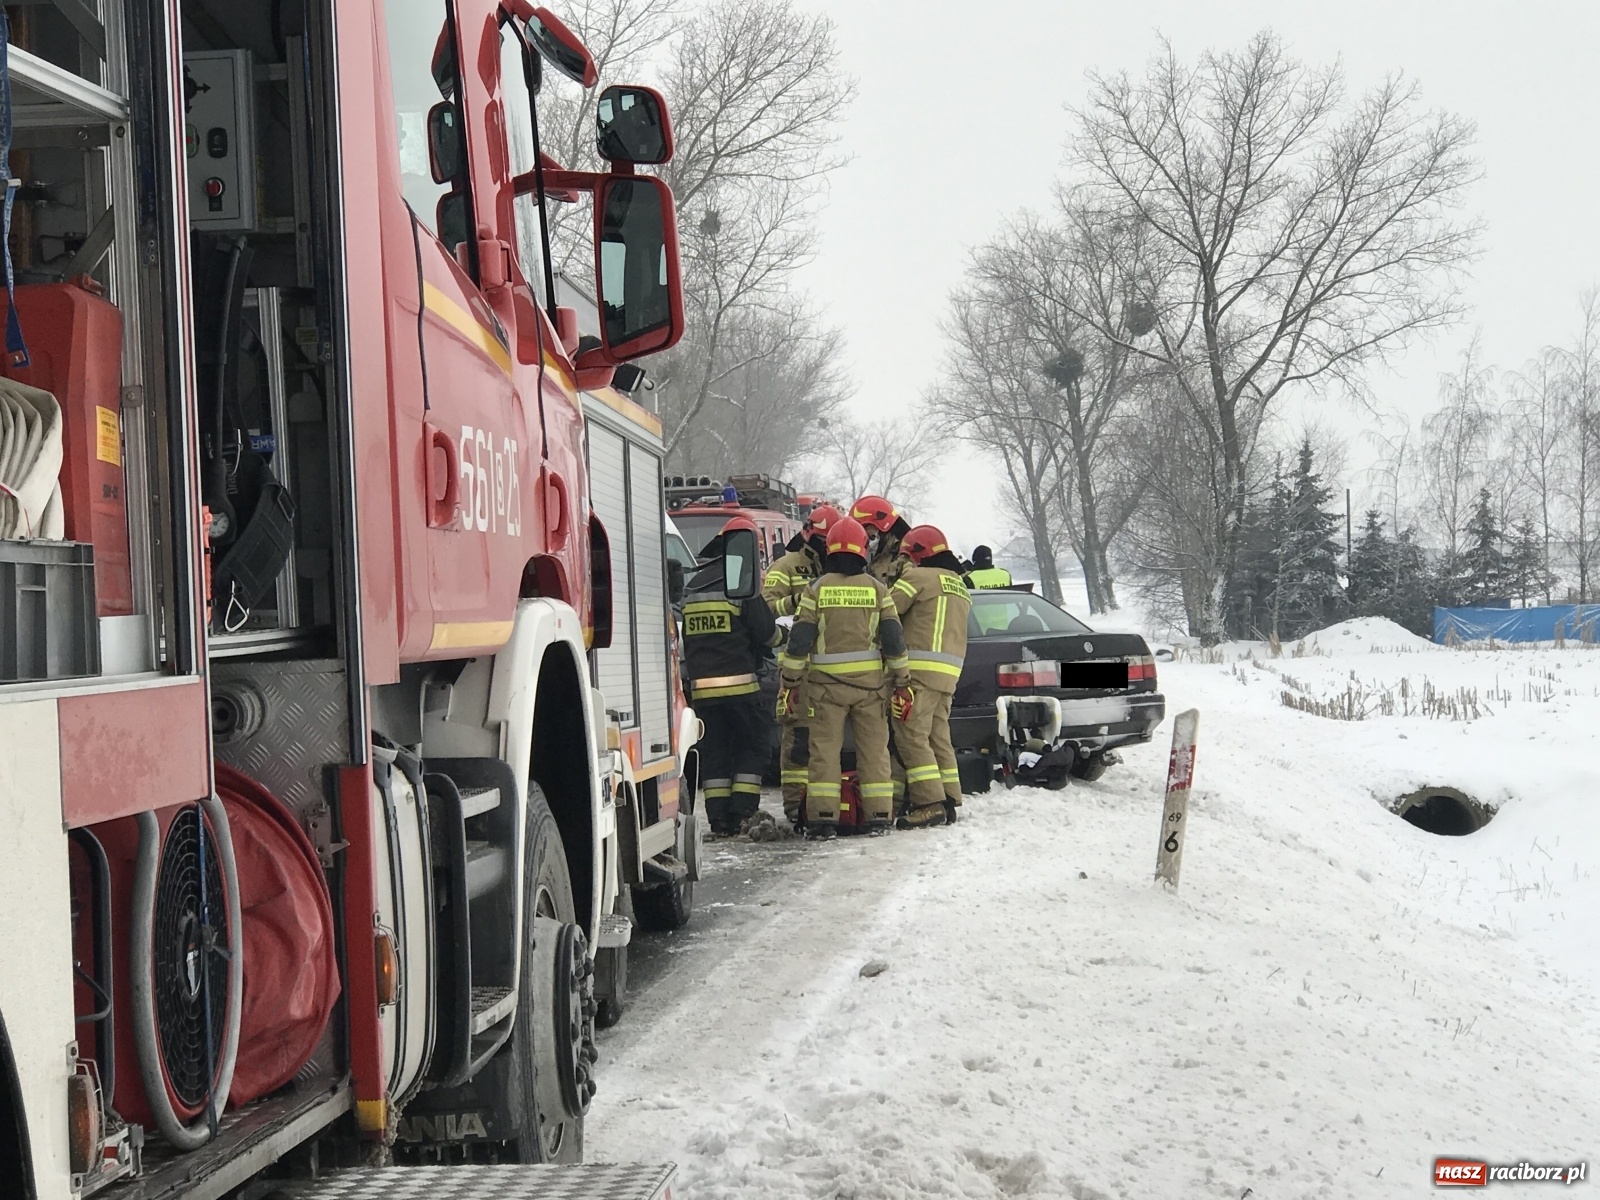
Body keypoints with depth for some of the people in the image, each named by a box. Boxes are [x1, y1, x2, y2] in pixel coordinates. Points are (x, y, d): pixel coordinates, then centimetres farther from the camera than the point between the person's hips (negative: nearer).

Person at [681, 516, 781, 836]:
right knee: (754, 742, 8)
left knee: (713, 749, 9)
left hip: (701, 685, 5)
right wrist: (780, 635, 16)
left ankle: (718, 815, 3)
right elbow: (765, 631, -5)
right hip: (739, 681, -5)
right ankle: (742, 809, -1)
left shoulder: (693, 587, 13)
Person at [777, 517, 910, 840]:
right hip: (870, 682, 1)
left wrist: (789, 684, 2)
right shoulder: (877, 589, 3)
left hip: (826, 683, -1)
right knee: (874, 748, 7)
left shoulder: (817, 589, -1)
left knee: (824, 748, 1)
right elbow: (894, 639, 2)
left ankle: (823, 815, -5)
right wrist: (902, 682, 8)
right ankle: (879, 815, 5)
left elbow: (799, 640, -3)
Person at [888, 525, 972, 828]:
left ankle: (930, 803, -16)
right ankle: (948, 800, 12)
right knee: (938, 736, 13)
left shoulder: (918, 577, -4)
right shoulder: (959, 586, 23)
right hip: (949, 670, 9)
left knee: (911, 735, -9)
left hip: (920, 667, -9)